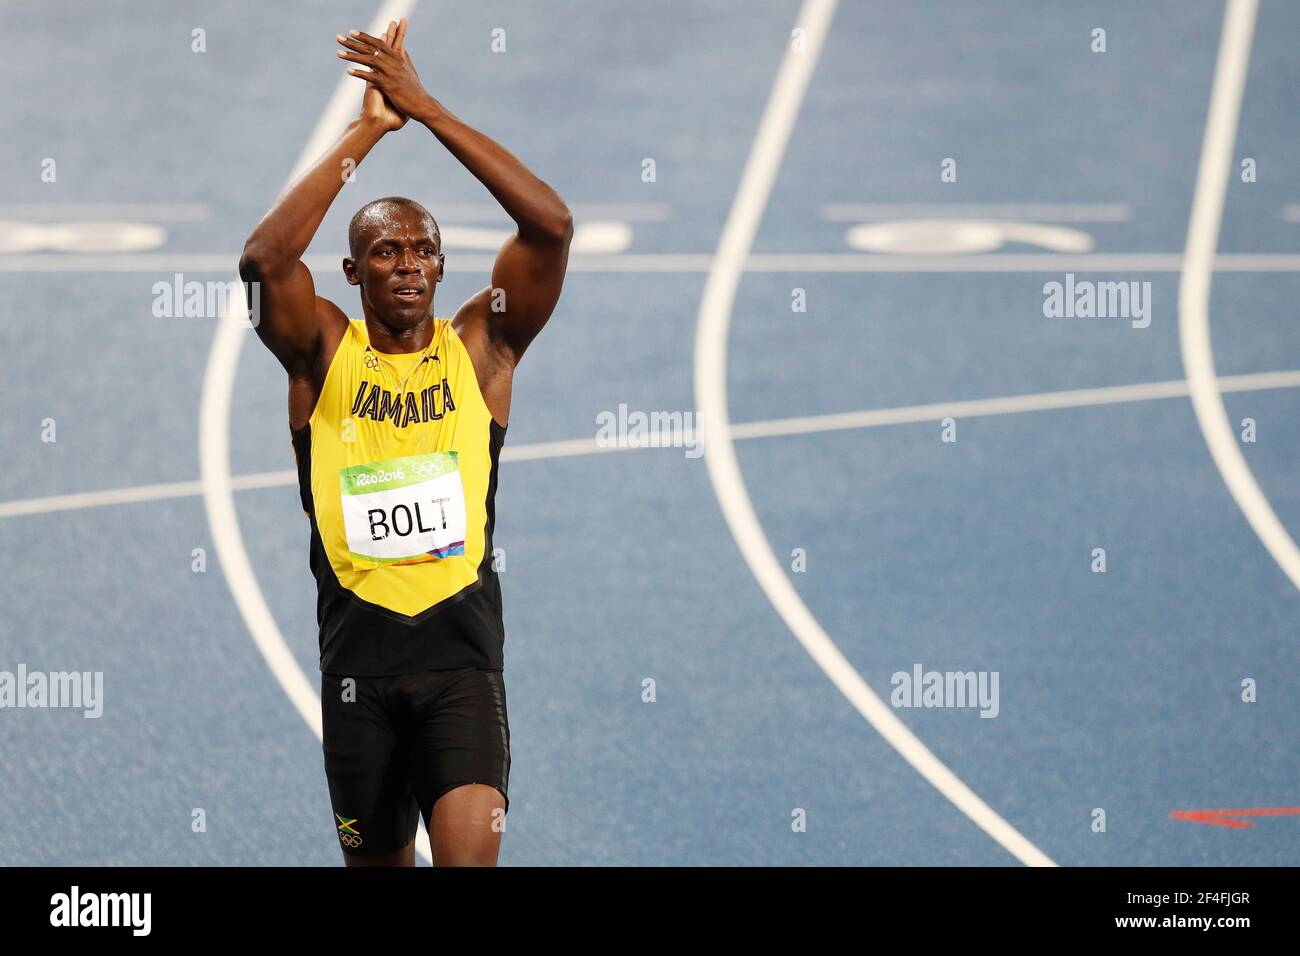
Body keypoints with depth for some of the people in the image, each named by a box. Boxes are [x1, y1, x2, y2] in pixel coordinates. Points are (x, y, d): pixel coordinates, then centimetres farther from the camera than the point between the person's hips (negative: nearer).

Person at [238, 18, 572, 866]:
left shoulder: (480, 348, 4)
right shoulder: (324, 352, 3)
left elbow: (552, 227, -9)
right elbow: (263, 260, -16)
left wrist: (429, 111, -12)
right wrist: (368, 132, -15)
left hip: (462, 646, -1)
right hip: (359, 649, 1)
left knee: (471, 851, -22)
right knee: (378, 858, 14)